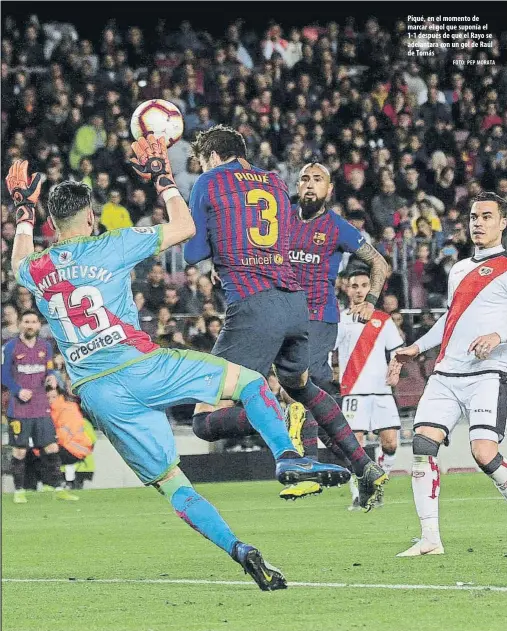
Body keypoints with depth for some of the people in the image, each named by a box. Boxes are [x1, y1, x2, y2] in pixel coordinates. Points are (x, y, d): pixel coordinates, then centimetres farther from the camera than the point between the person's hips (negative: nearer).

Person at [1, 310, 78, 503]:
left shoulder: (45, 346, 10)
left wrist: (51, 377, -7)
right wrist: (18, 391, -17)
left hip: (41, 408, 4)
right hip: (19, 409, -4)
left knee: (51, 447, 1)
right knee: (19, 451, 0)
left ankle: (59, 489, 6)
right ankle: (19, 491, 11)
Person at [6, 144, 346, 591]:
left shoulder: (35, 272, 9)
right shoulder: (109, 247, 0)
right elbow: (184, 228, 9)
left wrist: (24, 212, 45)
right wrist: (163, 179, 20)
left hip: (95, 394, 4)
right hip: (138, 367, -3)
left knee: (170, 482, 6)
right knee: (247, 379, 10)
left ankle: (238, 550, -10)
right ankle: (287, 456, -13)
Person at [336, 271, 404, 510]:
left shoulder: (383, 320, 13)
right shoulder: (340, 320, 6)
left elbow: (397, 350, 15)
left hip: (382, 391, 2)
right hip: (353, 392, -2)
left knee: (390, 442, -6)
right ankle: (358, 495, -3)